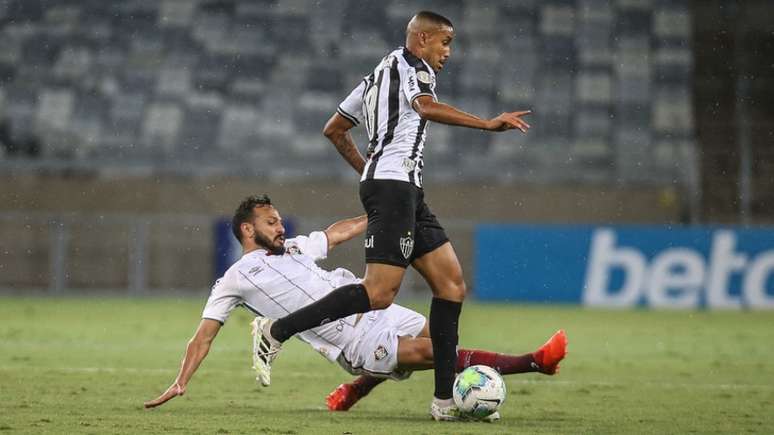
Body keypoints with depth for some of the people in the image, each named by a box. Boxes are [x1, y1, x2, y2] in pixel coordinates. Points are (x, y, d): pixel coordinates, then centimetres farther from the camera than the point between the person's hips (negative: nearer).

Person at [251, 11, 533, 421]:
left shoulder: (377, 76, 26)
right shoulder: (412, 65, -1)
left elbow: (334, 129, 30)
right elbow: (427, 107, -23)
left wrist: (368, 171, 33)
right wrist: (487, 124, -29)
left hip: (406, 193, 11)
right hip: (395, 183, -11)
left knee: (451, 283, 4)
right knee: (379, 293, -17)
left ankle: (445, 398, 0)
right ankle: (279, 329, -11)